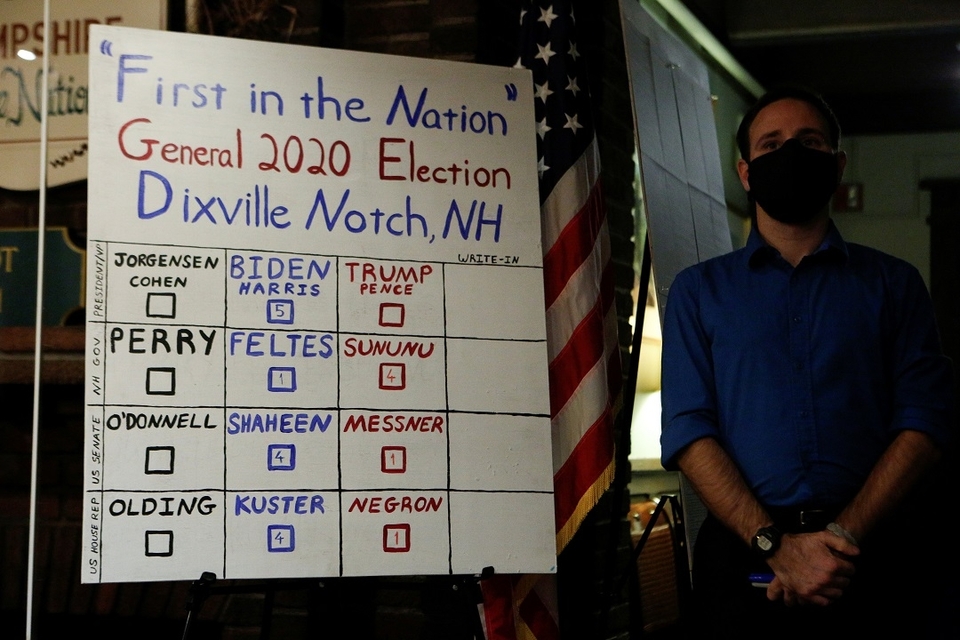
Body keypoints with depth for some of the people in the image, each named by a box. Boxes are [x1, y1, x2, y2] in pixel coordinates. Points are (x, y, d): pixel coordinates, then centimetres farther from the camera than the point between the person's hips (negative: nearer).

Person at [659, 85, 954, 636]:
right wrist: (776, 545, -14)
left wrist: (846, 536, -14)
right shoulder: (699, 290, 9)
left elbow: (925, 424, 0)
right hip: (745, 557, 0)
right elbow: (688, 430, -1)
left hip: (874, 556, 0)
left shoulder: (894, 283, 10)